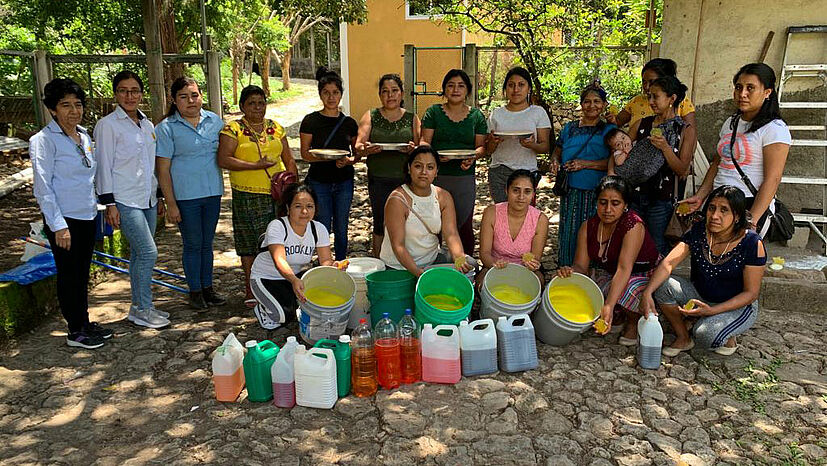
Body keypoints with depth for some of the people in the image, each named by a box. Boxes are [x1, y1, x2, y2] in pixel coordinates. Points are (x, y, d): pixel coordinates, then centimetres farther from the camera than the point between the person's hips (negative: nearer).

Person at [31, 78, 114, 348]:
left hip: (87, 215, 7)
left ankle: (85, 322, 27)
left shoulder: (84, 136, 9)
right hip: (64, 219, -7)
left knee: (82, 273, 15)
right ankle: (76, 332, 13)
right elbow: (43, 186, -14)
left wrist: (96, 207, 15)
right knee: (69, 274, 3)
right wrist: (58, 225, -17)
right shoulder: (44, 140, -12)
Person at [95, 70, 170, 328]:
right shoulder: (107, 125, -6)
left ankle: (140, 307, 21)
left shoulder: (147, 124, 14)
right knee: (148, 252, -12)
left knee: (139, 253, 11)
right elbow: (103, 166, -8)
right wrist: (109, 203, -13)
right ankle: (142, 310, 1)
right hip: (125, 201, -7)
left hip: (147, 199, 7)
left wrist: (159, 196, 19)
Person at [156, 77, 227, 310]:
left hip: (213, 192, 4)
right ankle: (195, 291, 19)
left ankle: (208, 288, 26)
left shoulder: (214, 120, 6)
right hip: (185, 195, -4)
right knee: (193, 245, 4)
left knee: (207, 243, 14)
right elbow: (163, 169, -7)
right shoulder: (166, 128, -6)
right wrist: (170, 203, -12)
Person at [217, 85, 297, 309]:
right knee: (249, 242, 1)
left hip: (278, 194, 4)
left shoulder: (276, 128, 13)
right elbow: (223, 160, -12)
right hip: (247, 195, -4)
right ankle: (250, 289, 14)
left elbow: (288, 160, 17)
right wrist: (256, 166, -15)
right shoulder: (233, 129, 0)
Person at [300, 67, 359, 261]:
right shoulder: (311, 121, -3)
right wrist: (330, 158, -19)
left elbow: (358, 154, 11)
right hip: (319, 181, -2)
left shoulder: (349, 123, 5)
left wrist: (349, 160, -13)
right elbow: (305, 153, -3)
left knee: (341, 230, 9)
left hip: (344, 182, 2)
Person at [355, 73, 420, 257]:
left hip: (406, 179, 1)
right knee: (380, 223, 3)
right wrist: (365, 149, -25)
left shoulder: (412, 118, 11)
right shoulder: (370, 117, 9)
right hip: (379, 180, 0)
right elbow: (358, 146, -1)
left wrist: (413, 149, -18)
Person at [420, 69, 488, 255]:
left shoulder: (476, 115, 10)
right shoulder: (434, 112, 6)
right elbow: (424, 142, 1)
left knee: (464, 226, 2)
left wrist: (474, 156, -15)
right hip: (436, 176, -1)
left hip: (465, 178, 1)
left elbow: (482, 146, 8)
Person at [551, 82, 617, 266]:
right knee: (568, 234, 3)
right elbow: (556, 153, 21)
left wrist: (586, 164, -16)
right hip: (571, 191, 3)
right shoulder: (569, 128, 14)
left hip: (597, 194, -3)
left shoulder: (609, 130, 3)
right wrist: (555, 163, -2)